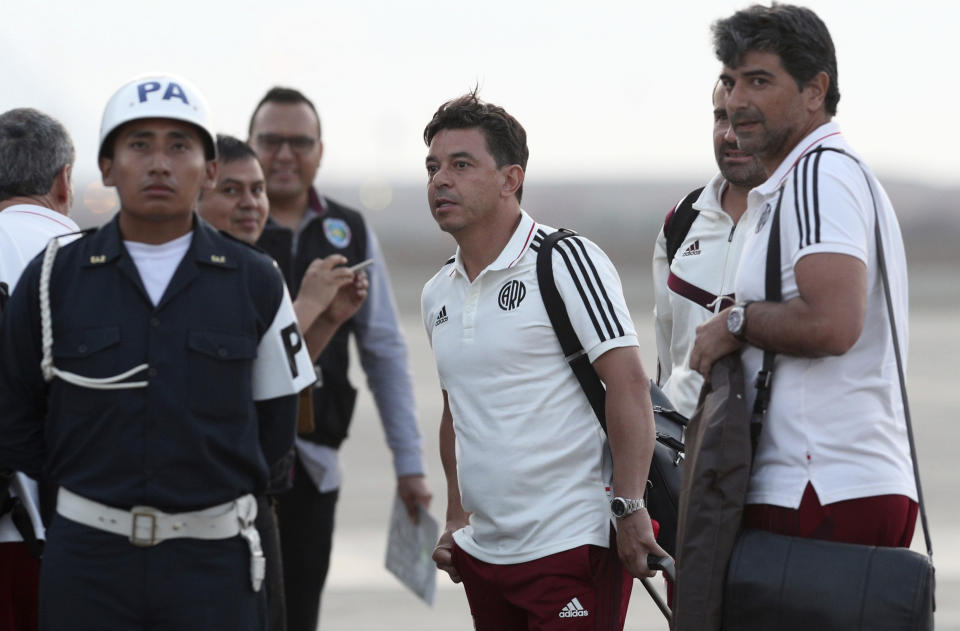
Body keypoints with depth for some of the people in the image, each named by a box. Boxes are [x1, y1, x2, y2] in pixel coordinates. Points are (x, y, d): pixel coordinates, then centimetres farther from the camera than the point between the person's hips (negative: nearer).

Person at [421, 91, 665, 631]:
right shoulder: (439, 295, 14)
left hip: (572, 545, -7)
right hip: (484, 553, 7)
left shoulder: (567, 260, -8)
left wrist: (629, 506, -19)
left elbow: (628, 383, -13)